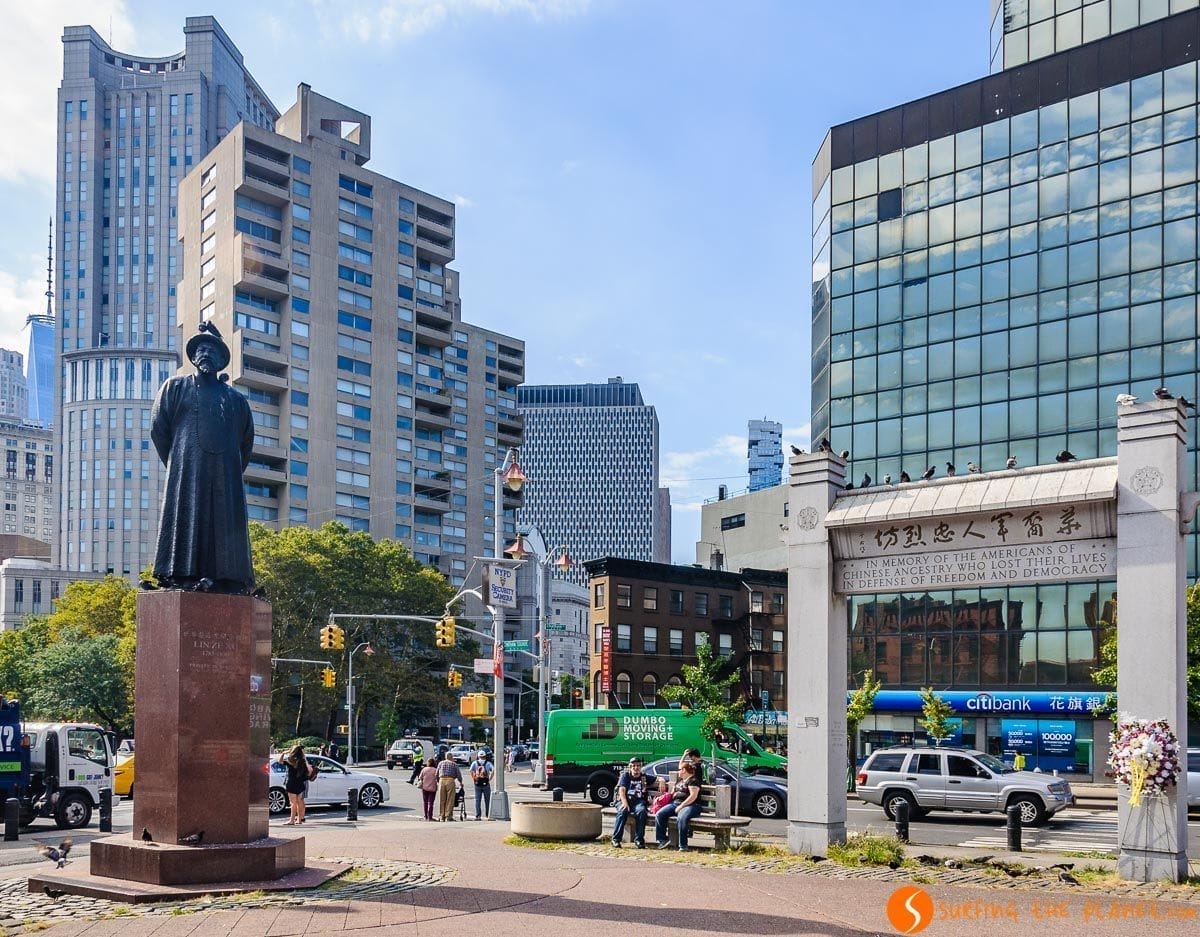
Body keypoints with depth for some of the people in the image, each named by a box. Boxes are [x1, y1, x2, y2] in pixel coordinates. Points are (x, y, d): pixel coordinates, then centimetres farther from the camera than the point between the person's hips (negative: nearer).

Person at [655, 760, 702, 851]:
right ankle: (662, 840, -13)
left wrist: (681, 806, -18)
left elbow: (693, 796, -14)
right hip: (675, 803, 8)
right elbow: (672, 793, 34)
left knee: (681, 818, -39)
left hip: (689, 805, -8)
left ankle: (683, 846, -33)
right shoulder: (679, 780, 26)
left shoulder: (693, 781, -3)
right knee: (659, 815, -15)